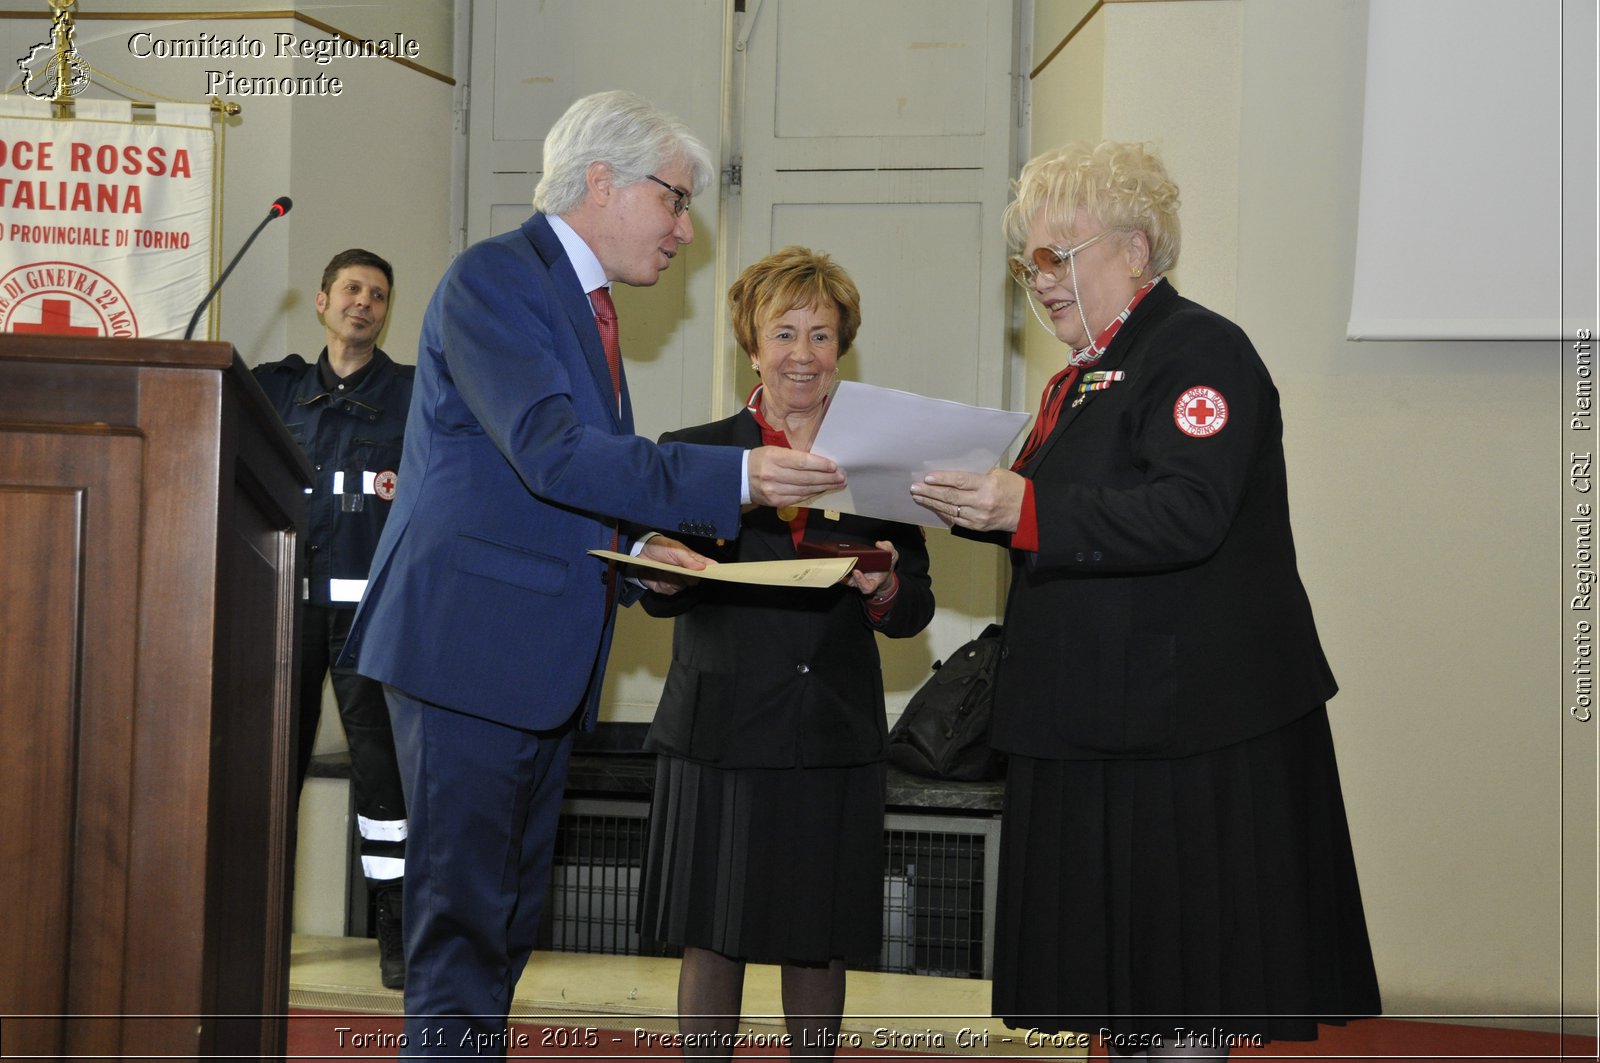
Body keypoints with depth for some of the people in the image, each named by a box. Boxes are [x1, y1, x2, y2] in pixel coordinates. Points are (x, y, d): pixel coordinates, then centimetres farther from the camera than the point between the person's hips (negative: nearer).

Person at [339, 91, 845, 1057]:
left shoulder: (586, 302, 18)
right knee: (465, 915, -8)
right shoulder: (492, 280, -10)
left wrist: (638, 552, 3)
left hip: (548, 656, 10)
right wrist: (738, 478, -25)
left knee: (510, 918, 12)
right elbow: (551, 451, -23)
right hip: (475, 642, -9)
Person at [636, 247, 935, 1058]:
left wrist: (883, 590, -18)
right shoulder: (692, 454, 5)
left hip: (835, 738, 1)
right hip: (721, 728, -1)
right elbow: (658, 594, 0)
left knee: (819, 944, 7)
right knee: (712, 939, 3)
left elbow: (914, 611, 4)